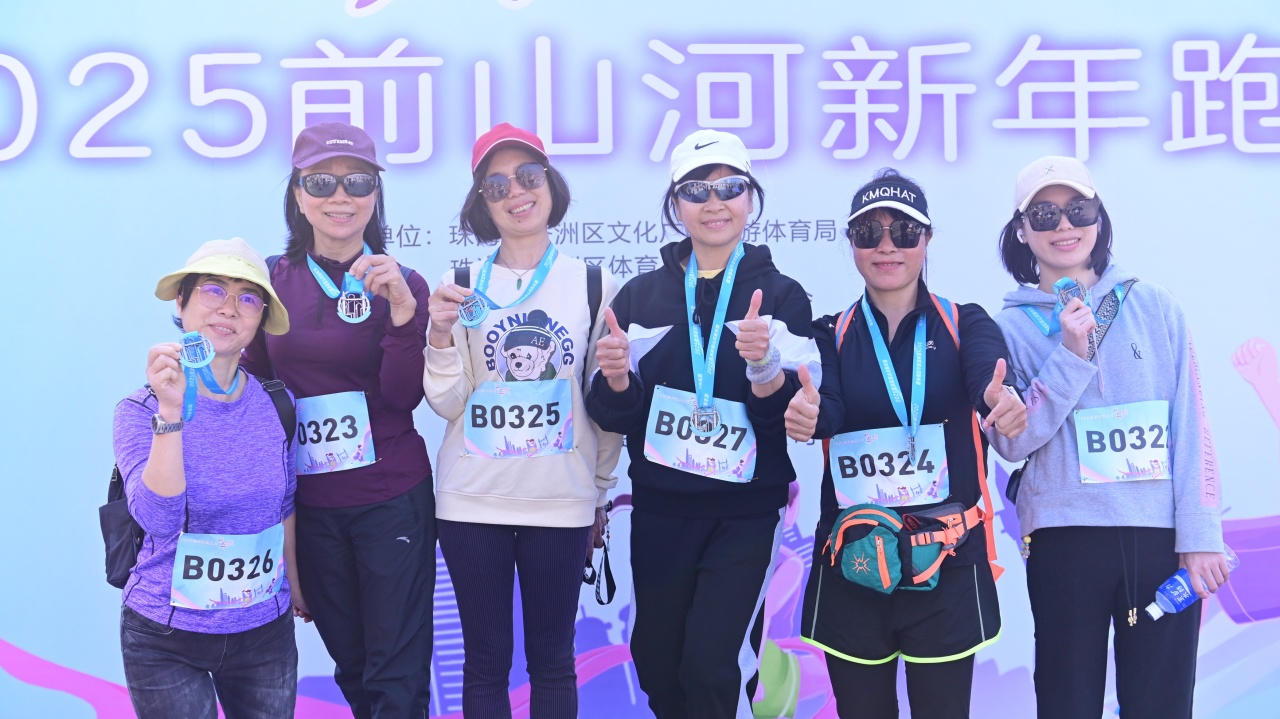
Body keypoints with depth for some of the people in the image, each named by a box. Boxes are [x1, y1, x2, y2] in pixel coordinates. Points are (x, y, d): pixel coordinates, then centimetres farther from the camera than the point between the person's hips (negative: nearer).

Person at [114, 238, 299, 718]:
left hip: (266, 632, 3)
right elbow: (159, 519, -26)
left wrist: (294, 586, 22)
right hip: (166, 642, -3)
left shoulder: (276, 406, -3)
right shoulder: (141, 410, -11)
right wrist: (171, 415, -34)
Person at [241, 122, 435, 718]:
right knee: (349, 664, 18)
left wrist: (402, 308, -25)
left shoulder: (400, 285, -4)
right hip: (309, 505, 3)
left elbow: (403, 397, -14)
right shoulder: (273, 281, 1)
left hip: (392, 499, -3)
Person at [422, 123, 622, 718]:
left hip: (561, 505, 0)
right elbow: (447, 404, -2)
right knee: (485, 660, 9)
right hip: (472, 502, 1)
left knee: (552, 661, 8)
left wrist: (600, 493, 11)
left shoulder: (595, 286, 1)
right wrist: (441, 334, -17)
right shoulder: (461, 287, 2)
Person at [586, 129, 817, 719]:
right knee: (656, 666, 12)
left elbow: (793, 419, -8)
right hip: (660, 509, 3)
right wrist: (616, 379, -18)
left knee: (711, 669, -12)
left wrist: (765, 366, -27)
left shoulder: (781, 295, -2)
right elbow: (613, 416, 4)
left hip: (744, 513, -3)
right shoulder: (642, 295, 3)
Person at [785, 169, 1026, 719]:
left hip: (946, 563, -1)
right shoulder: (831, 336, 6)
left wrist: (1003, 403, -43)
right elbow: (825, 407, -14)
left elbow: (987, 379, -19)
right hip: (851, 567, 1)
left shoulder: (965, 324, 3)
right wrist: (803, 413, -38)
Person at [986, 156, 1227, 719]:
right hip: (1065, 537, -1)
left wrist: (1200, 536, -2)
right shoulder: (1012, 327, 4)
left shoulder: (1154, 307, 7)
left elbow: (1190, 427, 4)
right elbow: (1011, 442, -5)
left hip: (1162, 534, 1)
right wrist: (1070, 356, -13)